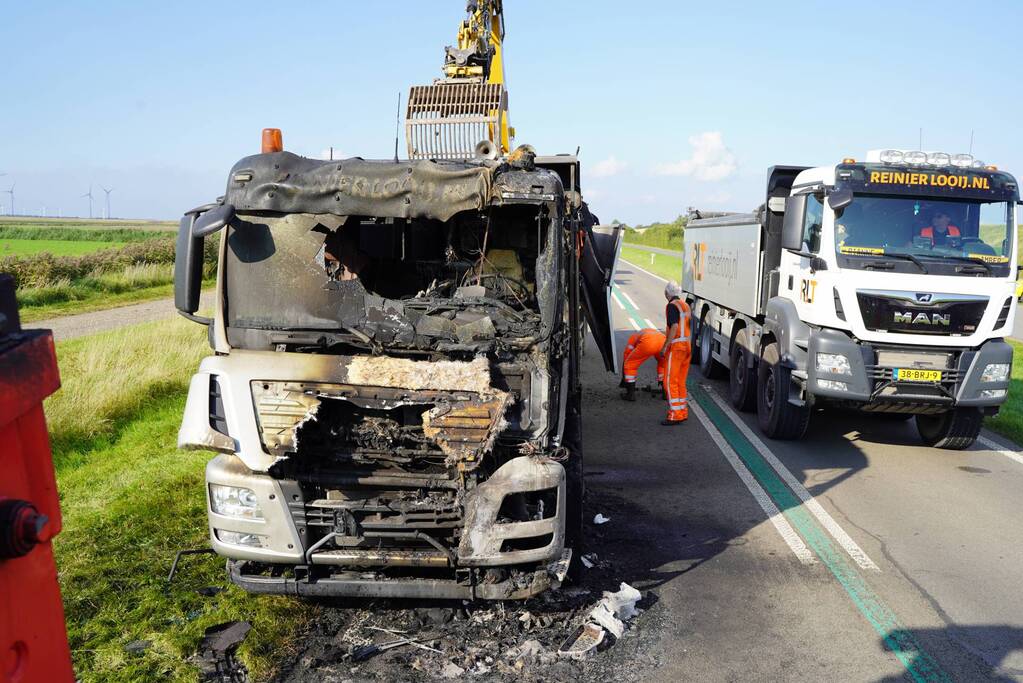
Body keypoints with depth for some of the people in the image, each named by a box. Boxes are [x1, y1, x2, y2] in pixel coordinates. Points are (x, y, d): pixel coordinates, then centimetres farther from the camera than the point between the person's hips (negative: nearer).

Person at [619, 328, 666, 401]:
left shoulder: (634, 337, 36)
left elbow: (626, 356, 33)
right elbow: (661, 360, 50)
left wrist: (623, 378, 42)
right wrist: (661, 379, 60)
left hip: (647, 343, -4)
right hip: (663, 342, 4)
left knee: (630, 365, 17)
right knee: (664, 364, 34)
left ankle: (631, 394, 16)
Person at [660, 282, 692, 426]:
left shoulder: (672, 306, -12)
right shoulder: (686, 305, 15)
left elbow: (674, 327, -22)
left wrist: (665, 346, -20)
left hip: (676, 347, -9)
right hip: (687, 346, 9)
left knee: (670, 382, -6)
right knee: (681, 382, 15)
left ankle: (675, 415, -9)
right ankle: (683, 413, 18)